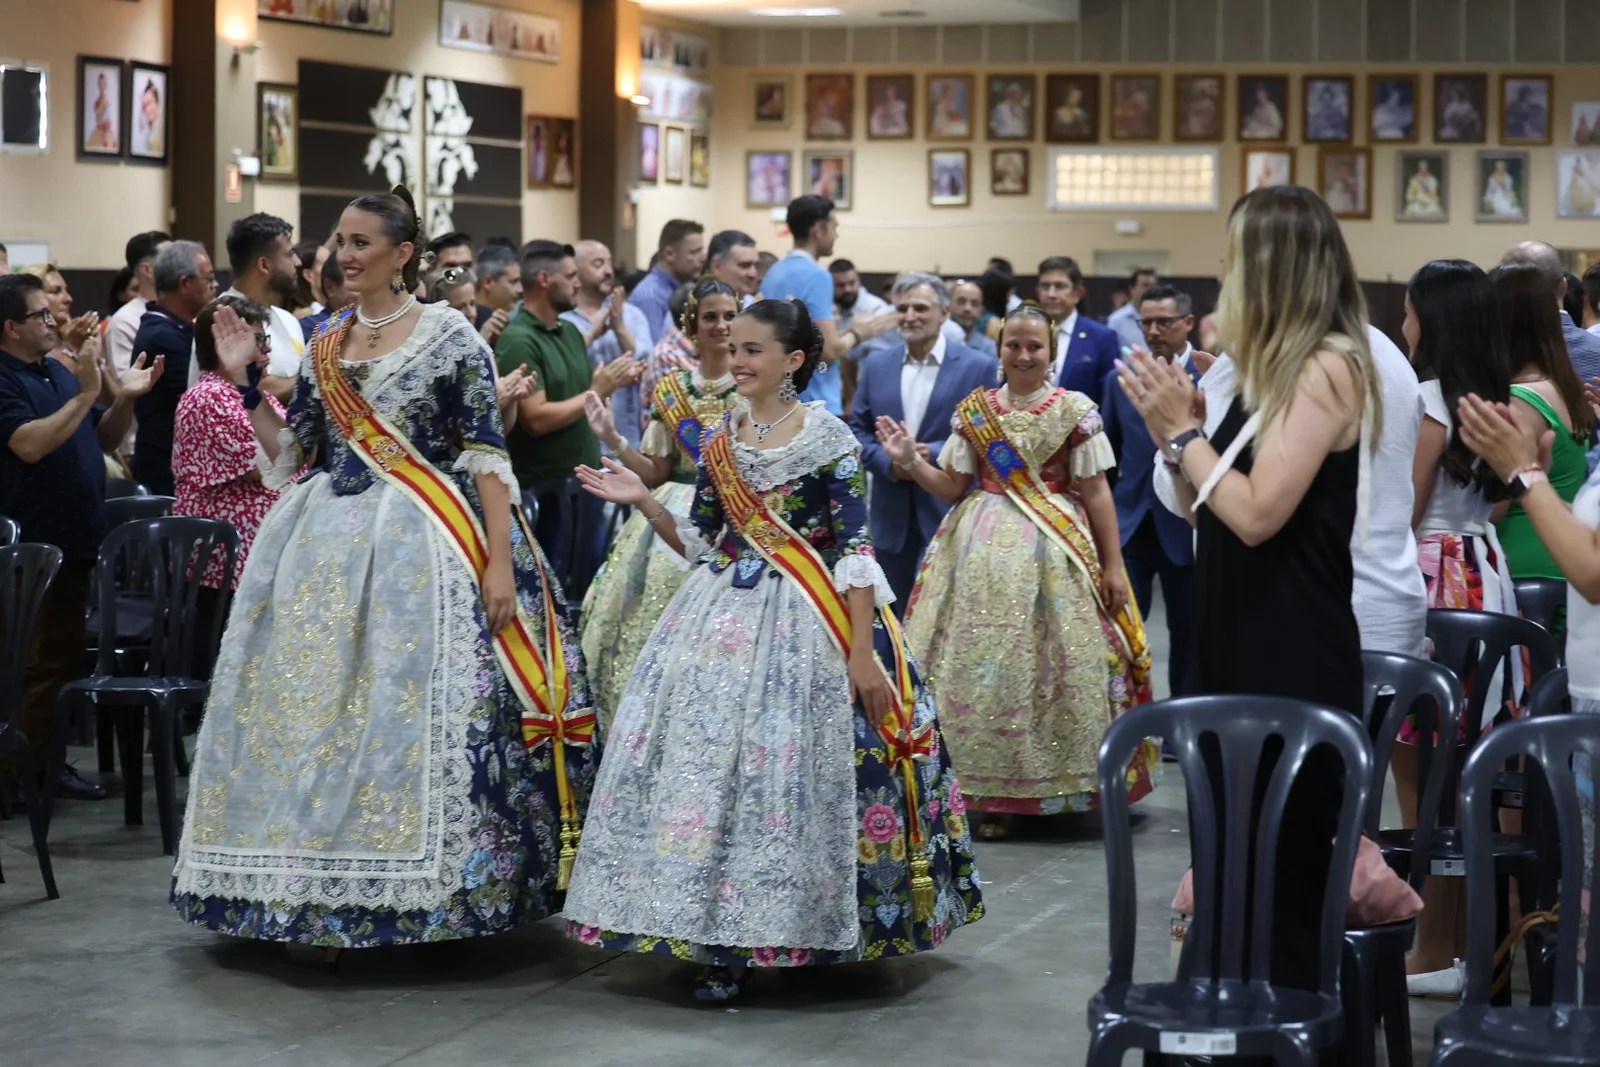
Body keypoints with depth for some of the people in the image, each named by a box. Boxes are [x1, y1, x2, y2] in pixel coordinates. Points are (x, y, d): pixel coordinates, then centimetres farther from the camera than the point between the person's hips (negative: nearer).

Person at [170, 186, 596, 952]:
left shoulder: (450, 337, -3)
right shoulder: (324, 346, 13)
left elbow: (487, 456, -7)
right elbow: (290, 455, 15)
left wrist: (500, 560, -14)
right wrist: (246, 384, 5)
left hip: (417, 545, -5)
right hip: (326, 544, 6)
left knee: (408, 708, -8)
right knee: (315, 704, 3)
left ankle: (413, 898, 1)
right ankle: (330, 892, 12)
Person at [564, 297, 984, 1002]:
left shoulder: (830, 439, -5)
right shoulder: (718, 441, 10)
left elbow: (854, 551, -9)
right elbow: (699, 543, 14)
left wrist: (862, 651, -14)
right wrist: (642, 500, -1)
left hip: (804, 623, -5)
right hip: (723, 618, 5)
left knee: (788, 770, -6)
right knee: (707, 757, -1)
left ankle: (797, 927, 5)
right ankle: (723, 941, 6)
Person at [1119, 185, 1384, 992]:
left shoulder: (1328, 368, -13)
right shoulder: (1273, 370, 14)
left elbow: (1256, 513, -21)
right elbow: (1206, 513, 13)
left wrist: (1186, 430, -10)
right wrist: (1171, 430, 2)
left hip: (1294, 662, -9)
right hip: (1240, 649, 9)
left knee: (1286, 873, -2)